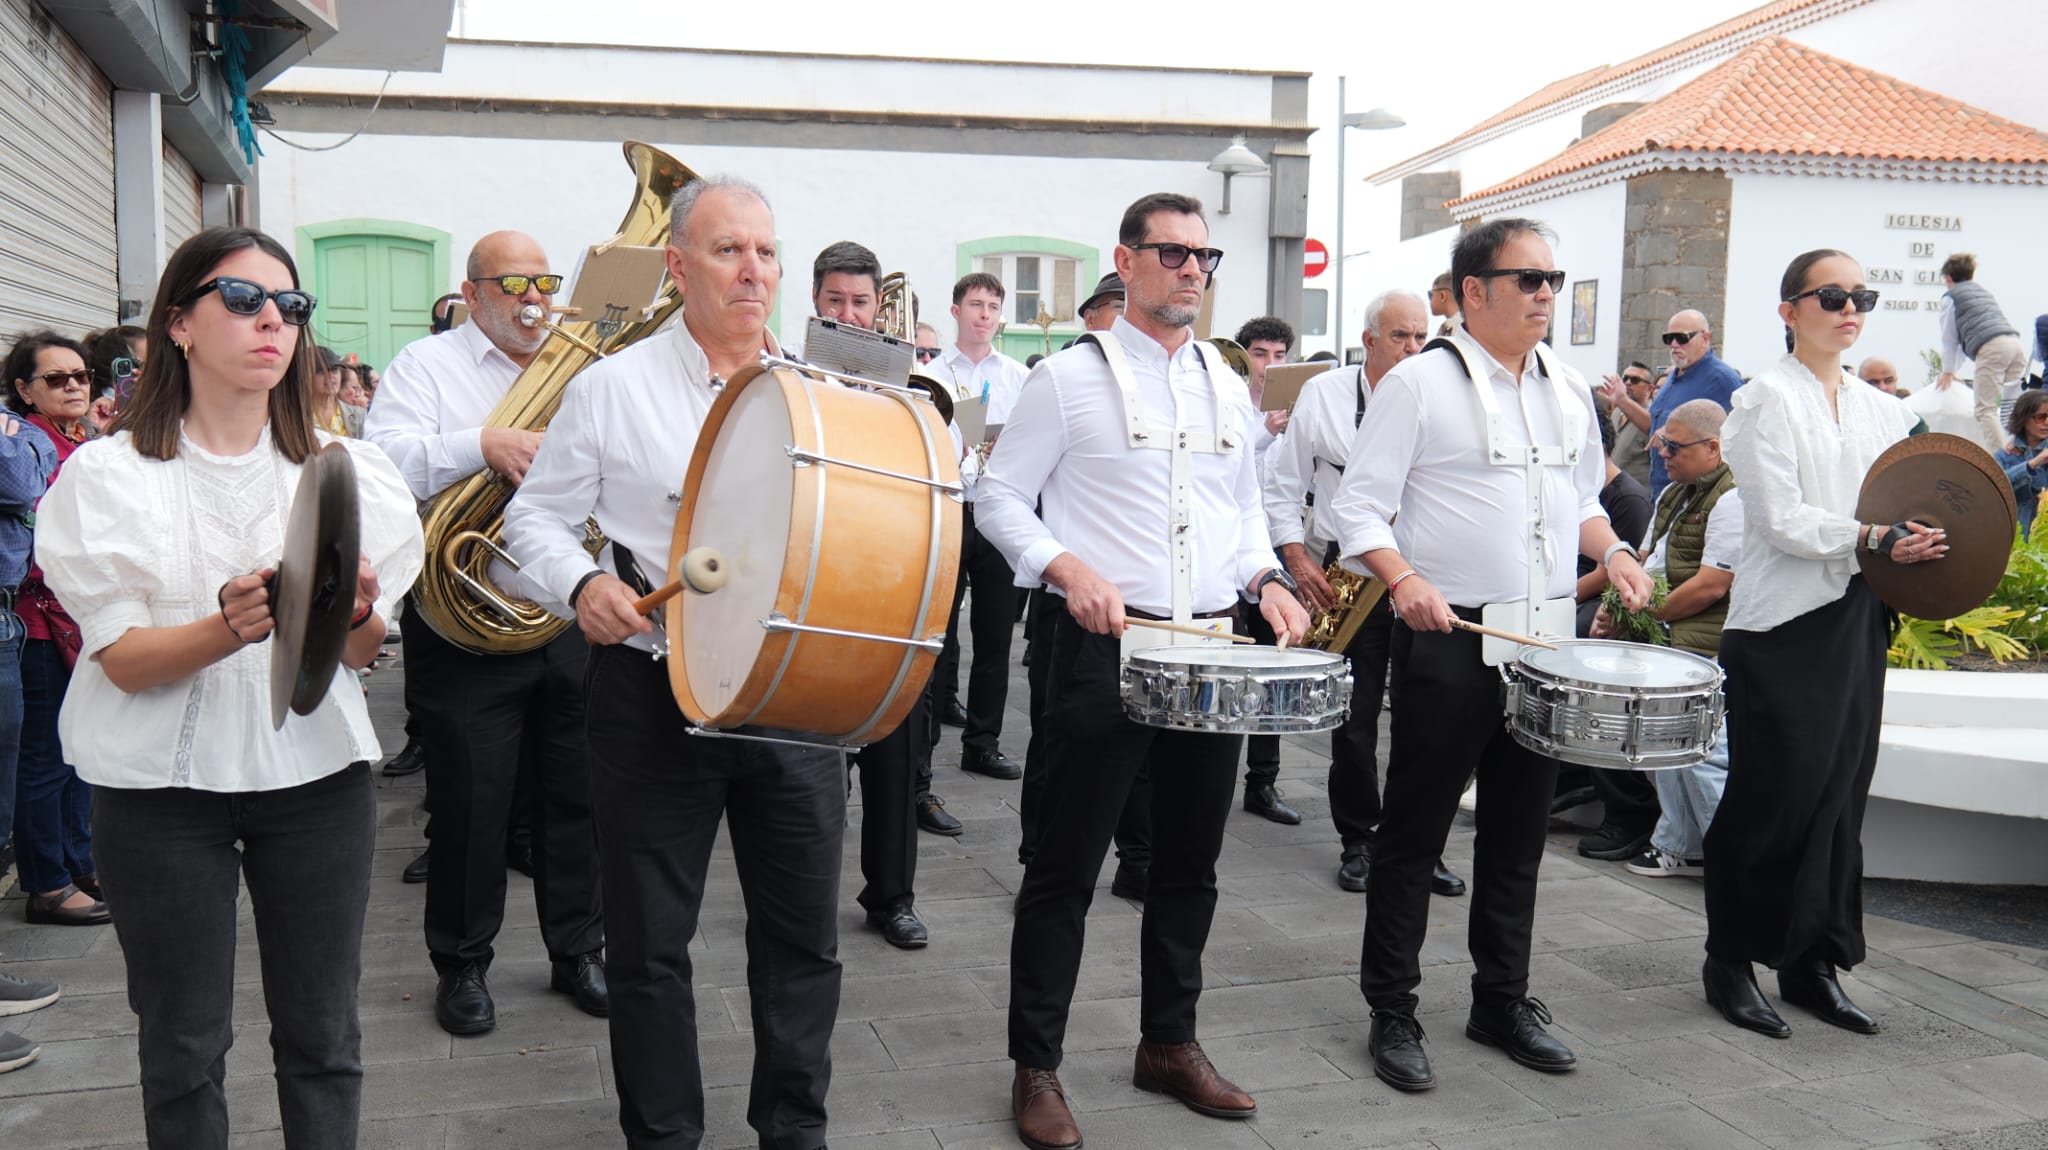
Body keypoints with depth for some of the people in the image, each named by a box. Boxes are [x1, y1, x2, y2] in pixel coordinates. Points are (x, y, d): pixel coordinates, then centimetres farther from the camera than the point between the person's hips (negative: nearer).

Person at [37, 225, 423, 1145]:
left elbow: (362, 652, 1)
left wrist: (354, 613, -22)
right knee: (184, 1046, 8)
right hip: (162, 784, -1)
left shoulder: (339, 468, 3)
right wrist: (230, 629, -28)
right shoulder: (109, 474, -3)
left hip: (314, 767, 2)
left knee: (322, 1037, 8)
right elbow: (122, 660, -9)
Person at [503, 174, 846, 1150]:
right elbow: (537, 517, 3)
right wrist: (580, 584, -17)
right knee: (650, 945, 9)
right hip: (656, 695, -2)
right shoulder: (613, 387, 0)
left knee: (804, 936, 12)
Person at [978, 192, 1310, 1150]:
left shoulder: (1229, 388, 14)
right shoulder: (1069, 377, -3)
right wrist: (1068, 569, -19)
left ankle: (1169, 1043, 30)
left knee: (1191, 858, 14)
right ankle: (1035, 1067, 13)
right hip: (1108, 645, -5)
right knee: (1067, 863, 1)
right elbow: (1002, 498, -3)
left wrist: (1265, 579, 4)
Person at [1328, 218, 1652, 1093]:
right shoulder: (1419, 382, -7)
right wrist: (1405, 579, -26)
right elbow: (1359, 506, -10)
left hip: (1546, 642, 6)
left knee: (1519, 832, 15)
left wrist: (1610, 549, 4)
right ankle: (1392, 1013, 15)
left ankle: (1503, 1001, 29)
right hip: (1448, 642, -6)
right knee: (1415, 832, 3)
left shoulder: (1568, 391, 13)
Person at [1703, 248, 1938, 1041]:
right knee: (1769, 798, -2)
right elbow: (1781, 520, -13)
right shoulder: (1766, 400, -5)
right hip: (1782, 626, -6)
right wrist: (1875, 538, -21)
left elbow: (1902, 512, 21)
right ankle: (1730, 962, 11)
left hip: (1857, 621, 7)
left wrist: (1924, 545, 1)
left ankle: (1813, 962, 20)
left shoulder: (1882, 411, 16)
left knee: (1840, 795, 8)